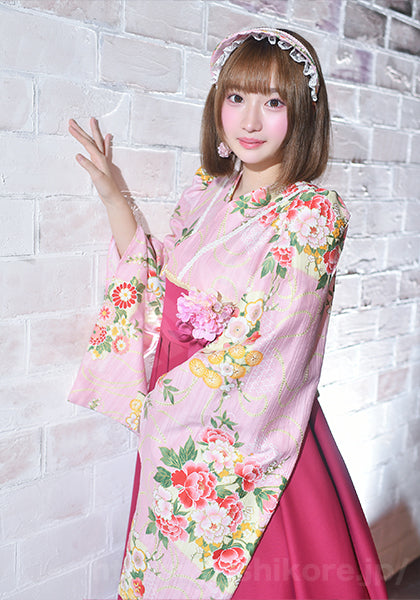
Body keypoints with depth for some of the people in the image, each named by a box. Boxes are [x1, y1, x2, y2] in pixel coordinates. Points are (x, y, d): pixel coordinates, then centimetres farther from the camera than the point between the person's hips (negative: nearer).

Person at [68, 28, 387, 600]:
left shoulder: (314, 211, -14)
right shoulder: (207, 192, 4)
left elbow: (269, 341, -19)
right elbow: (155, 283, 10)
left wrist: (166, 399, -13)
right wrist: (113, 195, 4)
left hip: (247, 424, -5)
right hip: (171, 420, 6)